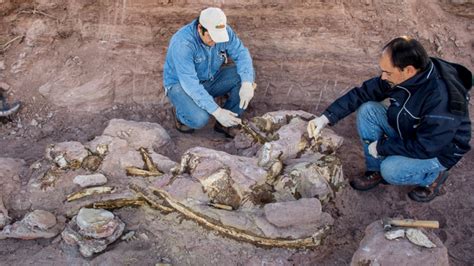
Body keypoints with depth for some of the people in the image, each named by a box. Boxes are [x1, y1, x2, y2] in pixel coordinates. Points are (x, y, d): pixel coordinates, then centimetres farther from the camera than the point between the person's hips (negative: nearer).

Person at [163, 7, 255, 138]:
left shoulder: (224, 31, -16)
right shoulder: (182, 43, -32)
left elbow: (241, 53, -16)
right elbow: (190, 84, -36)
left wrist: (247, 83, -35)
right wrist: (217, 111, -39)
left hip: (209, 80, 6)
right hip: (181, 84, -5)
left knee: (246, 75, -16)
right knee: (199, 119, -34)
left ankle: (227, 123, -4)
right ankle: (182, 114, 4)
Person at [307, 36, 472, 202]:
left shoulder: (442, 99, -36)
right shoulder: (398, 76, -16)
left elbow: (425, 148, -32)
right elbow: (362, 93, -8)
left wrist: (381, 147, -22)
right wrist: (326, 118, -16)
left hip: (438, 151, -6)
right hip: (405, 134, 7)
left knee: (391, 171, -30)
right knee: (367, 110, -14)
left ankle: (434, 176, 3)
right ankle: (375, 171, 1)